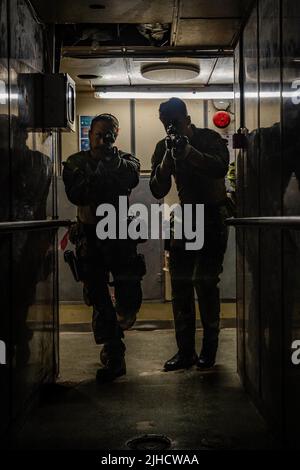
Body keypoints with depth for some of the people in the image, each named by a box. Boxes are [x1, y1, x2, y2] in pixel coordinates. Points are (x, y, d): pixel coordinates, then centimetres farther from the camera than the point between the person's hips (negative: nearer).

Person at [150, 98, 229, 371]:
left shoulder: (210, 138, -7)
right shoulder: (164, 147, 2)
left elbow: (221, 167, -27)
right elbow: (158, 191, -8)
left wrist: (188, 151, -33)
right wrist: (168, 158, -21)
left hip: (213, 218, -4)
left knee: (205, 282, -10)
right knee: (179, 284, 1)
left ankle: (209, 349, 3)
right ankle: (185, 351, 9)